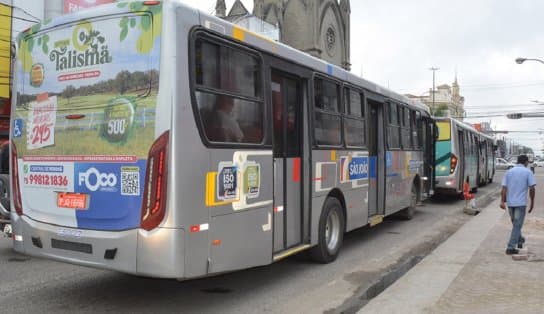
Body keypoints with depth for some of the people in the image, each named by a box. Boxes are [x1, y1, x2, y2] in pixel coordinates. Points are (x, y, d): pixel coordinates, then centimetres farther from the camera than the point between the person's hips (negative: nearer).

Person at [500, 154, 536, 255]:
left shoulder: (509, 172, 7)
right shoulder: (528, 172, -3)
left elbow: (504, 188, -2)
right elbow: (532, 189, -8)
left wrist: (502, 201, -6)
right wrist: (532, 202, 2)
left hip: (510, 203, 4)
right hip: (521, 203, -4)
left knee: (515, 224, 22)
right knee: (517, 225, -1)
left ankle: (520, 240, 40)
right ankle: (511, 247, -5)